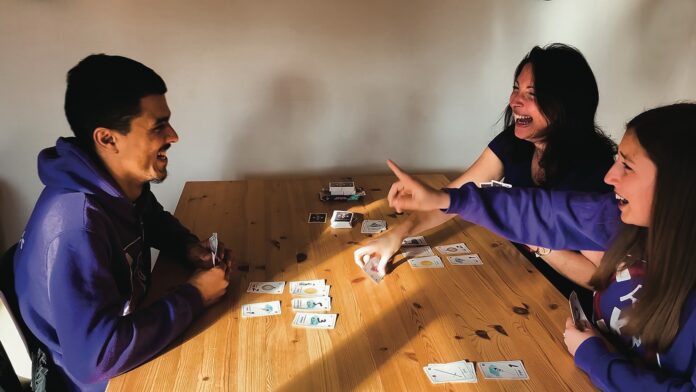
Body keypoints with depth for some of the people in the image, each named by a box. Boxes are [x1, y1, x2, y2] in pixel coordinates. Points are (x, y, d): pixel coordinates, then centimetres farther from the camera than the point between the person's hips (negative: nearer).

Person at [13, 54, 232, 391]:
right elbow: (94, 361, -36)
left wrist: (189, 248, -7)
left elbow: (154, 221, 14)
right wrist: (193, 297, -27)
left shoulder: (123, 182, -9)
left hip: (127, 326, 7)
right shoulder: (76, 223, -34)